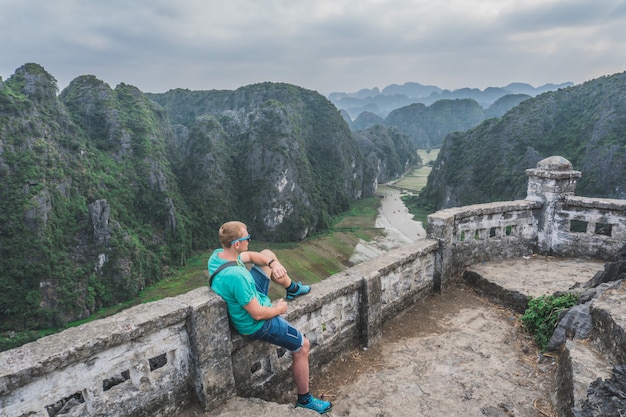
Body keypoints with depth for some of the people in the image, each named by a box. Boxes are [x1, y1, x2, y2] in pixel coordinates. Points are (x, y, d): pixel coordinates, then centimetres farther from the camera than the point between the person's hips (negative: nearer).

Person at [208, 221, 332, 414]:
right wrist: (279, 309, -11)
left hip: (250, 297, 9)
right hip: (256, 324, -9)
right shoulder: (236, 276, -40)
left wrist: (274, 264, -14)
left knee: (267, 253, 15)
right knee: (303, 346, 7)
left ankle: (292, 289, 36)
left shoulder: (217, 254, -13)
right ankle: (305, 399, 26)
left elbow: (251, 256, 4)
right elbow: (258, 314, -32)